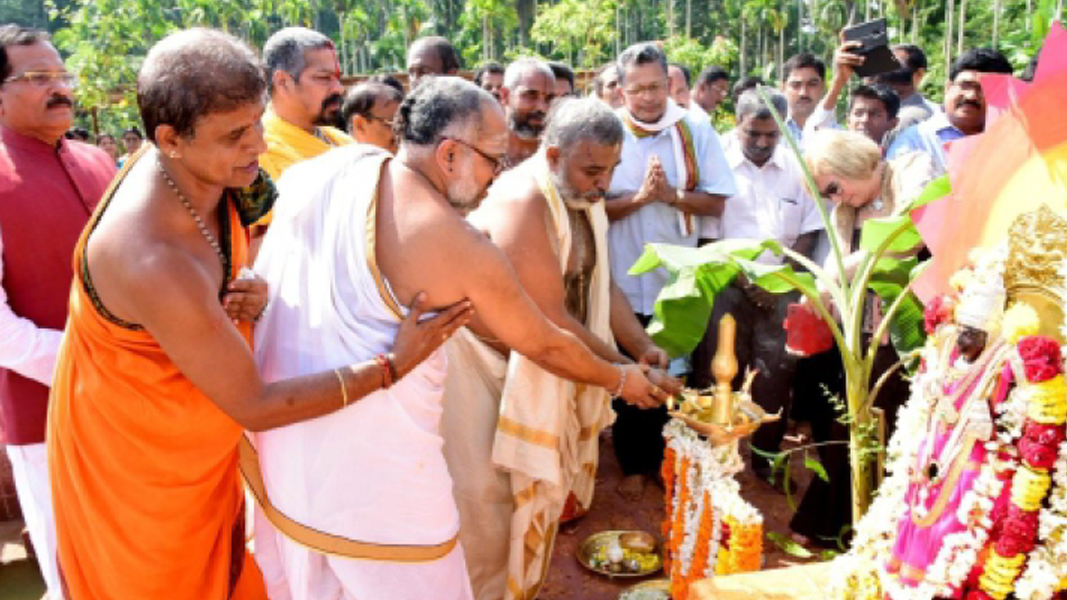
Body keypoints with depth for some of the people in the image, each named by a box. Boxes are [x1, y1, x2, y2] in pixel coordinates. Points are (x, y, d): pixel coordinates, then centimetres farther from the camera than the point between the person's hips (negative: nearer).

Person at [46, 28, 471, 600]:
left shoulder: (194, 167, -14)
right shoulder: (155, 262, -38)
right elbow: (253, 407, -28)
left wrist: (248, 296, -19)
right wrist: (391, 365, -29)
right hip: (139, 462, -7)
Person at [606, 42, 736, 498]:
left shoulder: (696, 132, -3)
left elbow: (716, 203, -5)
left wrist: (671, 194, -19)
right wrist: (639, 196, -21)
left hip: (678, 281, 1)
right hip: (624, 281, -1)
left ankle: (668, 460, 34)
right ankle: (633, 464, 28)